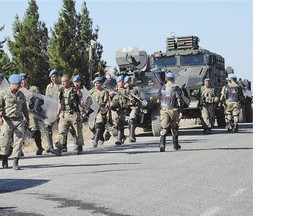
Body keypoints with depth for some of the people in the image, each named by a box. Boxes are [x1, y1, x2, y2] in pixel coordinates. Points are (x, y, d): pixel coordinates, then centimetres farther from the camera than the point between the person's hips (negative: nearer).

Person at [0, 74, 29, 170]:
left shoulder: (21, 95, 14)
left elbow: (24, 108, 22)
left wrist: (27, 120, 23)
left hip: (19, 120, 4)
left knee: (18, 141, -7)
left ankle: (16, 163, -5)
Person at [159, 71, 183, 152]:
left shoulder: (162, 88, 4)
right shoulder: (176, 88, -5)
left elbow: (160, 99, 12)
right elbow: (179, 100, -8)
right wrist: (180, 111, -5)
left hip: (164, 110, 1)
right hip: (173, 110, -1)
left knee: (163, 128, -3)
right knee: (174, 128, 13)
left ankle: (162, 144, -21)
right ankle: (175, 145, 22)